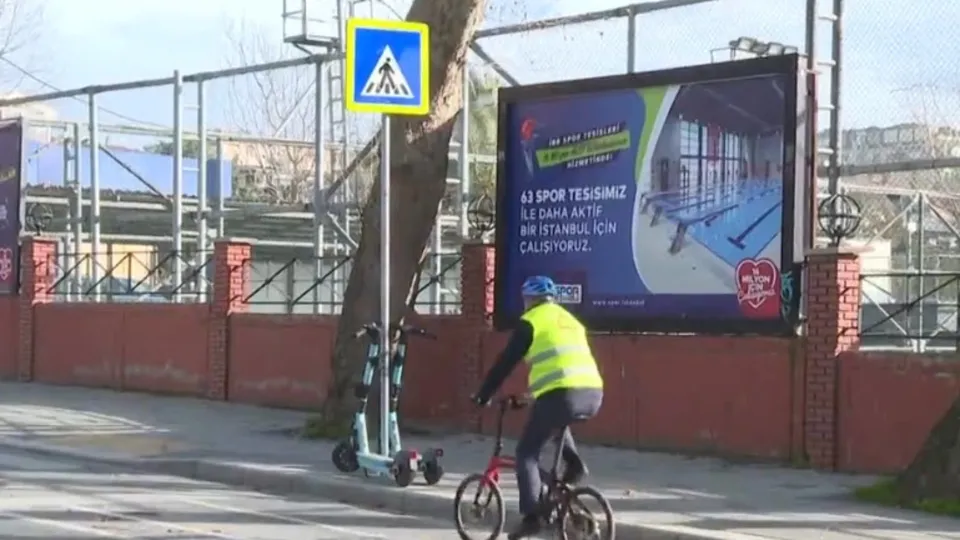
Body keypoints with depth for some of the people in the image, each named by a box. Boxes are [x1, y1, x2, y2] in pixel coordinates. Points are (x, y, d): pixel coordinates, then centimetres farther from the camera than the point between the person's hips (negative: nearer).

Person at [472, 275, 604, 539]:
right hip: (592, 394, 7)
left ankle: (531, 516, -5)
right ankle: (574, 463, 17)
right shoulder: (569, 320, 29)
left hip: (562, 395, -7)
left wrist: (483, 396, 17)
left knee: (526, 453, 6)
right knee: (556, 420, 38)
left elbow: (506, 362, 7)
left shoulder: (531, 321, 8)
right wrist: (534, 394, 48)